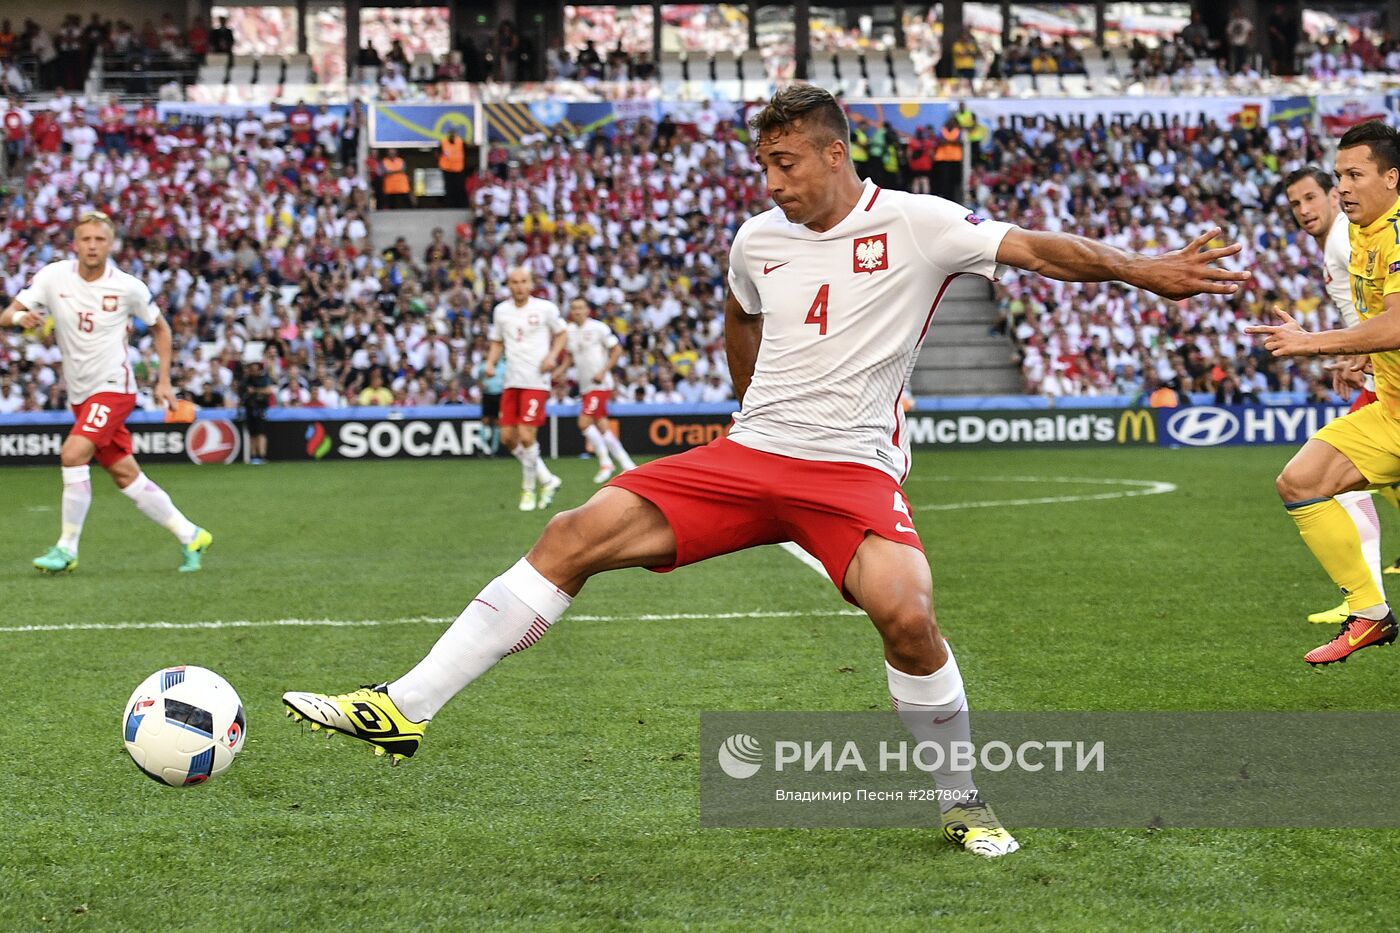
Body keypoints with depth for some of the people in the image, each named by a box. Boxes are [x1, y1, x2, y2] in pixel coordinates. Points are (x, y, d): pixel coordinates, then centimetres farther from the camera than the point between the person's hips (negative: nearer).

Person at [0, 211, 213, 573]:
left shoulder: (128, 288, -9)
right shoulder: (53, 277, -5)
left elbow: (160, 328, 8)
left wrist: (163, 380, 3)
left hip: (113, 387, -4)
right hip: (80, 394, 4)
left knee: (72, 454, -22)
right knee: (125, 475, 8)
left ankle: (67, 549, -12)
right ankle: (190, 537, 22)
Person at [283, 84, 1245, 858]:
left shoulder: (917, 224, -4)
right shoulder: (758, 239, 11)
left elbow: (1034, 247, -11)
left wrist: (1137, 268, -21)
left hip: (854, 467, -4)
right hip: (749, 454, 4)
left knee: (905, 612, -30)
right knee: (576, 533, -11)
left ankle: (963, 800, -3)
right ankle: (406, 709, -11)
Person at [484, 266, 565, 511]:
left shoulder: (545, 308, -4)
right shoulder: (501, 311, 8)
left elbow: (560, 334, 9)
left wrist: (552, 356, -8)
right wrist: (490, 363, 0)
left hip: (536, 381, -5)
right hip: (511, 381, 5)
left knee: (527, 436, -12)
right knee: (508, 438, 1)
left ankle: (529, 490, 7)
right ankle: (547, 480, 18)